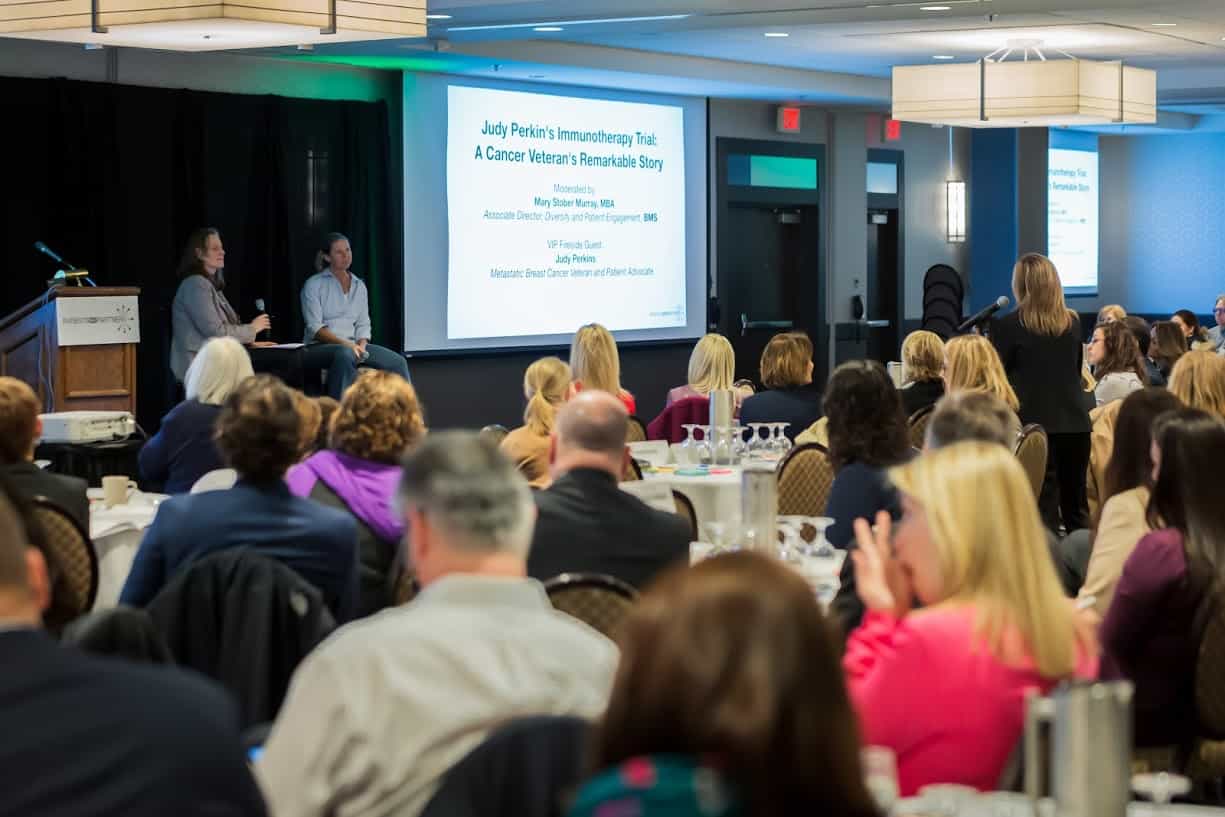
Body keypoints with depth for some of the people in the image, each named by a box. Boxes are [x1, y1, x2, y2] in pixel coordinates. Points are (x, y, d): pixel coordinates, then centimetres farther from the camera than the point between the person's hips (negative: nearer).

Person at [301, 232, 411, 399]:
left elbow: (363, 324, 12)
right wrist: (345, 343, -22)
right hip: (320, 347, -6)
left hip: (351, 345, 6)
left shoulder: (359, 286, 16)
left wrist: (362, 345, -10)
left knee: (398, 362, -15)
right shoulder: (314, 284, -1)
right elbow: (315, 328, -10)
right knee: (345, 354, -41)